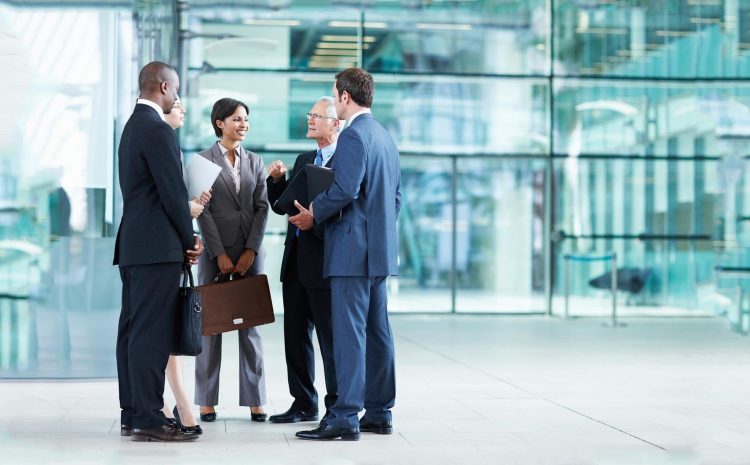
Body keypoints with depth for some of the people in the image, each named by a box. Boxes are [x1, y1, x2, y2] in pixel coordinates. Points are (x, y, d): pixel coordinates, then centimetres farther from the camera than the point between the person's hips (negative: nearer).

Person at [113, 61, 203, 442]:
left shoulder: (133, 126, 17)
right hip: (157, 247, -10)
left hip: (133, 244, 10)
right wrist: (189, 240, -2)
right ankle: (148, 420, -9)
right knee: (152, 333, -9)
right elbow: (173, 193, -15)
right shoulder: (158, 130, -13)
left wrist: (183, 237, 14)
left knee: (132, 331, 10)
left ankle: (132, 414, 15)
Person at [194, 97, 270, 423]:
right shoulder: (203, 160, 1)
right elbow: (202, 210, -5)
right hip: (215, 251, -3)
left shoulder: (254, 162, 12)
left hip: (250, 252, 3)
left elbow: (262, 208, 6)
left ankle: (255, 400, 4)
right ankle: (207, 401, 4)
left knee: (250, 324, 2)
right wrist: (220, 254, -11)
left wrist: (251, 251, -6)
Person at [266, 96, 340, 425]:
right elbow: (282, 206, 19)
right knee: (295, 334, 11)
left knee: (331, 335, -2)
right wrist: (276, 180, 2)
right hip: (296, 259, 8)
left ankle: (337, 407, 6)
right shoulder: (303, 160, 18)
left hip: (325, 260, -8)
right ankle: (304, 403, 20)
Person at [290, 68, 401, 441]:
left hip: (353, 248, -10)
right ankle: (379, 413, 16)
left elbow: (345, 189, -22)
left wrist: (314, 215, -9)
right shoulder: (385, 136, 17)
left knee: (349, 331, -9)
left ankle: (345, 418, -10)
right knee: (377, 331, 11)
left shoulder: (354, 135, -13)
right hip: (381, 248, 10)